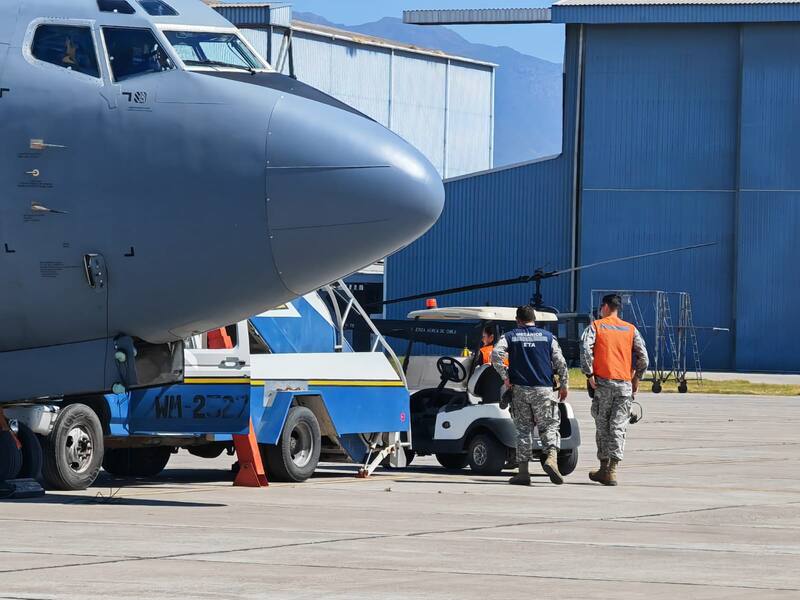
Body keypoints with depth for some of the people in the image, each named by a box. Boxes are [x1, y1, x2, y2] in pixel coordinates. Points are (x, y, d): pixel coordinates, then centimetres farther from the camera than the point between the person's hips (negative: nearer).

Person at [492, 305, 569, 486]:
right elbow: (560, 362, 3)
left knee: (523, 429, 7)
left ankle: (523, 472, 4)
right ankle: (551, 458, -24)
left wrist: (505, 376, -4)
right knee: (549, 427, 3)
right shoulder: (548, 337, 6)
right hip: (543, 390, -1)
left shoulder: (510, 337, 5)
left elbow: (495, 354, -10)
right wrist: (564, 385, 11)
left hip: (520, 389, 1)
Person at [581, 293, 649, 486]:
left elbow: (585, 349, -11)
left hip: (603, 382, -2)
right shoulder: (631, 329, 11)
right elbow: (643, 356, 3)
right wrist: (636, 378, 12)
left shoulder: (596, 326, 4)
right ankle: (612, 470, -8)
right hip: (625, 384, 2)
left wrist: (589, 374, -7)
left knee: (602, 426, 8)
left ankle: (604, 468, 10)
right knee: (618, 428, 0)